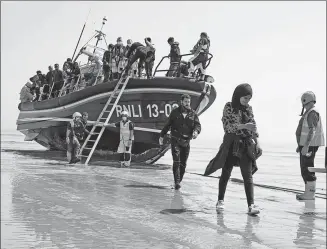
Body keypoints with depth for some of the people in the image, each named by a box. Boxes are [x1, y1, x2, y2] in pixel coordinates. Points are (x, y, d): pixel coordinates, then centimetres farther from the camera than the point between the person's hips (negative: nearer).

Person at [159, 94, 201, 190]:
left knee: (183, 164, 5)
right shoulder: (175, 112, 3)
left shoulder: (193, 114, 6)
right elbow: (167, 124, 9)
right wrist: (161, 136, 10)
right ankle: (177, 182, -14)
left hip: (186, 142, 2)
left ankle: (179, 181, 17)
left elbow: (198, 125, -1)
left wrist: (196, 131, -24)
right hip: (175, 140, -2)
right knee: (176, 161, -13)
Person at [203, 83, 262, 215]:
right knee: (226, 173, 8)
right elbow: (227, 126, -13)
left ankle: (251, 205, -9)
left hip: (246, 145, 3)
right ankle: (220, 200, 23)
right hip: (231, 144, -3)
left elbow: (253, 127, 10)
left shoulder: (248, 108, 8)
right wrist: (243, 126, -24)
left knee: (248, 175, -4)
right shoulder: (229, 107, -4)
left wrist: (257, 143, 2)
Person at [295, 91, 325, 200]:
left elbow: (312, 131, -25)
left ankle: (310, 194, -3)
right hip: (305, 144, 11)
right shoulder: (308, 113, 17)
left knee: (307, 169, -8)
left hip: (310, 145, -11)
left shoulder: (313, 113, -15)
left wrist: (306, 146, -31)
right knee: (305, 169, 14)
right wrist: (300, 145, 25)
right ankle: (308, 192, 20)